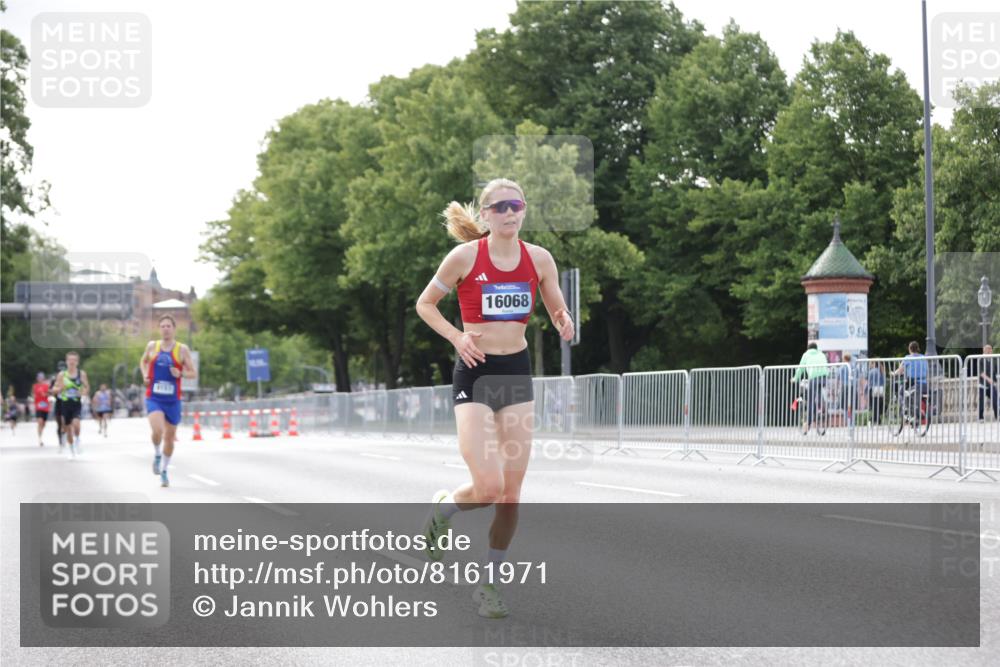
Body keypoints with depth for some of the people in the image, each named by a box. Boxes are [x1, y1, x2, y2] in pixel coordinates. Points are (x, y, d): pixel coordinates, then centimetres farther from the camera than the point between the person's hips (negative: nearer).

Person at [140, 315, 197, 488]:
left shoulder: (182, 349, -2)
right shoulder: (152, 346, 2)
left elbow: (193, 373, 1)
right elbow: (143, 361, 22)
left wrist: (181, 373, -18)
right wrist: (145, 375, 3)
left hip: (173, 400, 1)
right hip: (154, 398, -1)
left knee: (169, 438, 10)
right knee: (158, 431, -25)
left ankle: (164, 471, 30)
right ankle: (156, 455, 7)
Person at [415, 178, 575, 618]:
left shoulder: (538, 259, 2)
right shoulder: (465, 256, -7)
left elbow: (559, 314, 12)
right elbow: (424, 304, 3)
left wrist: (564, 324, -12)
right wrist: (456, 337, -13)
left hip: (517, 372, 4)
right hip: (475, 372, -4)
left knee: (511, 492, 2)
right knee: (488, 488, -16)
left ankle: (488, 581, 17)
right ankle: (442, 509, 19)